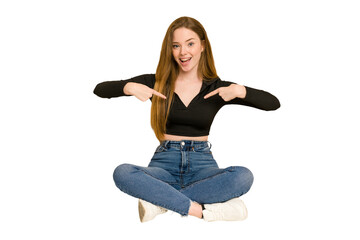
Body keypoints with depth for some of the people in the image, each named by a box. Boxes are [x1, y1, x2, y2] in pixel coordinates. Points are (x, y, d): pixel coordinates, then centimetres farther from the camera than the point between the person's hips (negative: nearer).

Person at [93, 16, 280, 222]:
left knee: (244, 176, -31)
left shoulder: (216, 88, 6)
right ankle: (201, 209, -30)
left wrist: (240, 91, -15)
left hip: (202, 164, 0)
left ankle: (160, 202, -26)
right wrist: (129, 87, -15)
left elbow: (273, 103, 2)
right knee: (122, 173, -31)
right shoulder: (156, 83, 6)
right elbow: (99, 89, 5)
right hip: (165, 163, 0)